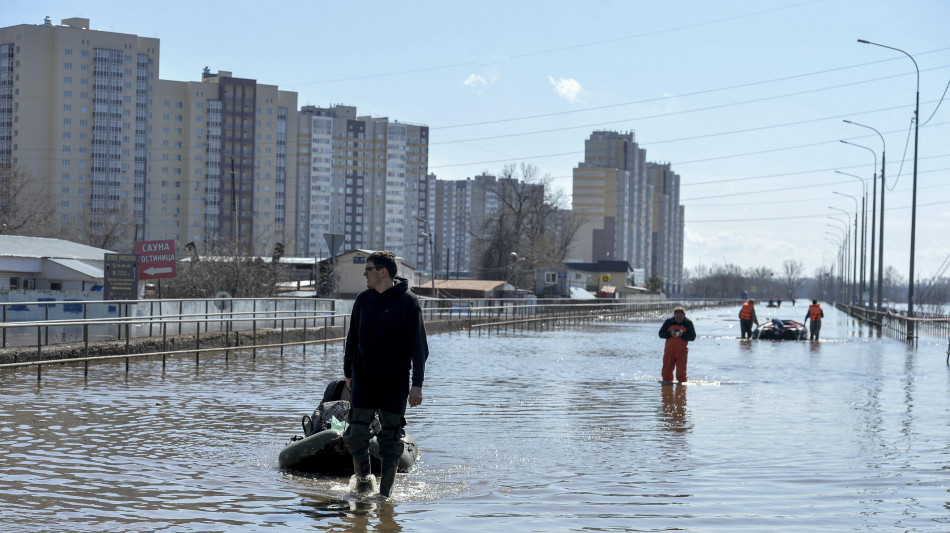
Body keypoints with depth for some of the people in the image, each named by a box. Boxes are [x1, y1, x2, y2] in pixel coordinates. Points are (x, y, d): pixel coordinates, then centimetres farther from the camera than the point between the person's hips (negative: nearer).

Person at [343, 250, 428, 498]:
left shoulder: (408, 302, -8)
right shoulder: (363, 299, 5)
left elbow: (418, 345, -10)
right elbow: (353, 339, 15)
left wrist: (417, 384, -15)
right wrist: (348, 373, 18)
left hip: (395, 382, -3)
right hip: (364, 379, 3)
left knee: (391, 440, 2)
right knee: (356, 434, -3)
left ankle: (385, 493, 12)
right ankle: (362, 479, 19)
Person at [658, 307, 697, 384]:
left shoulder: (688, 323, 1)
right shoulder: (669, 322, 4)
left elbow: (693, 337, -4)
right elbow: (661, 334, 1)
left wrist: (683, 335, -20)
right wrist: (670, 334, -16)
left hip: (681, 351, -2)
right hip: (669, 349, 2)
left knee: (681, 368, -3)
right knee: (667, 366, 3)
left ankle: (682, 381, 8)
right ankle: (667, 380, 17)